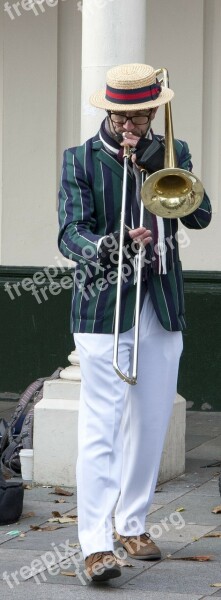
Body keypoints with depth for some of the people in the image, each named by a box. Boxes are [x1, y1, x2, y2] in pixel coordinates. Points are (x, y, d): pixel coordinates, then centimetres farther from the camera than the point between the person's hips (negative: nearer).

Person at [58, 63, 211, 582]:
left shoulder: (171, 154, 9)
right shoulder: (81, 160, 0)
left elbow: (200, 216, -5)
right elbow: (70, 233, -9)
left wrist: (157, 166, -15)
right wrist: (109, 246, -30)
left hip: (162, 307, 4)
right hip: (104, 305, -4)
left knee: (150, 424, 10)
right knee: (100, 427, -11)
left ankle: (132, 524, 24)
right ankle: (96, 544, -15)